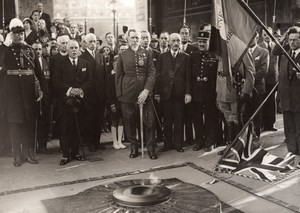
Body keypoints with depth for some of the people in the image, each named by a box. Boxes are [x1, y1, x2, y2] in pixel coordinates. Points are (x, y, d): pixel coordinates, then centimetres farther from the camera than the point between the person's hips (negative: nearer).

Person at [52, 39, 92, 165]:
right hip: (65, 99, -3)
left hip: (80, 98, 3)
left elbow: (89, 81, 8)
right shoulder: (61, 64, 4)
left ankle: (75, 152, 15)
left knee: (78, 127, 4)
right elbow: (56, 82, -3)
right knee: (66, 127, -3)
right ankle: (66, 154, 3)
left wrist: (82, 90, -10)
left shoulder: (85, 63, 13)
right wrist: (69, 90, -14)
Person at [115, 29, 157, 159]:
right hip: (127, 93, 0)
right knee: (129, 121, 5)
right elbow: (118, 75, 10)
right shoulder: (122, 55, 9)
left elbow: (152, 73, 1)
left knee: (149, 120, -2)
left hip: (144, 92, 0)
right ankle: (134, 146, 22)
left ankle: (151, 148, 12)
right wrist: (119, 94, 4)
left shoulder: (147, 54, 9)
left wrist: (146, 90, -11)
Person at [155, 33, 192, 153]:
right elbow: (158, 75, 5)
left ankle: (178, 144, 14)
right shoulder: (162, 57, 8)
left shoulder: (186, 57, 7)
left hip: (179, 93, -1)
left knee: (179, 120, 4)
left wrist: (188, 93, -5)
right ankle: (168, 143, 16)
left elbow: (188, 77, 3)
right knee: (167, 120, 6)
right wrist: (157, 92, -3)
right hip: (165, 92, 1)